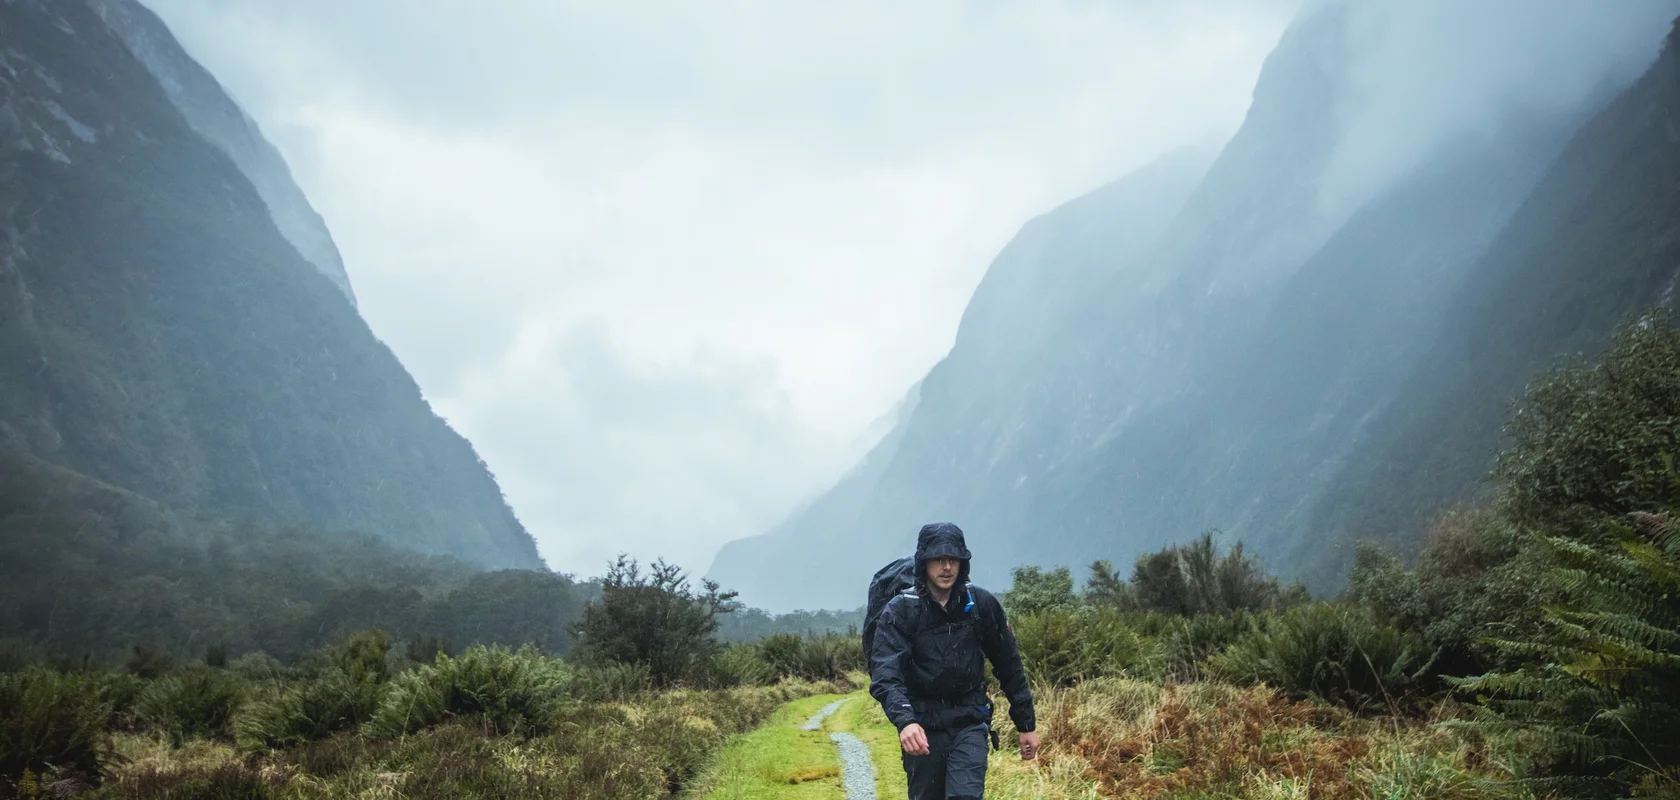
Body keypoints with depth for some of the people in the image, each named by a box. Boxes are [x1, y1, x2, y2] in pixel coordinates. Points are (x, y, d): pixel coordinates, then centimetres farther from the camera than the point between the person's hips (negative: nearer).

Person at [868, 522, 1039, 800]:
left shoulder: (981, 604, -4)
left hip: (970, 722, 0)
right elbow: (884, 675, -23)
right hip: (923, 727, 0)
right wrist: (905, 721, -41)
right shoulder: (900, 610, -12)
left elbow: (1009, 666, 6)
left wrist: (1027, 723, 8)